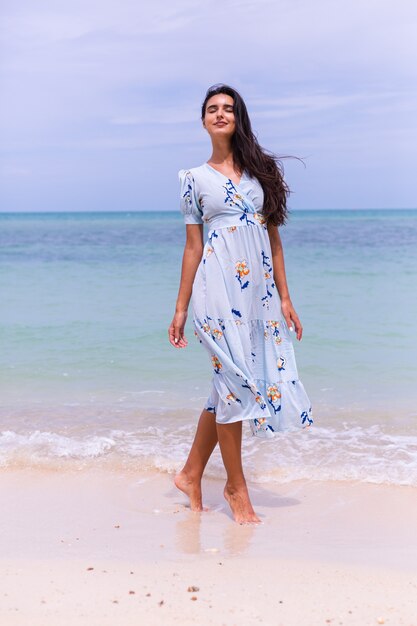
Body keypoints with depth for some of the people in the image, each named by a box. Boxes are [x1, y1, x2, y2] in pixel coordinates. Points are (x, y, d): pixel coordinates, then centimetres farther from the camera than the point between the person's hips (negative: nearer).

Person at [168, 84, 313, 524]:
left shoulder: (262, 170, 12)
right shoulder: (196, 178, 6)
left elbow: (274, 240, 11)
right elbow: (193, 246, 5)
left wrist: (284, 297, 6)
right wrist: (180, 309, 3)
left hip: (259, 290, 4)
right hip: (218, 287, -3)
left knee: (228, 386, 7)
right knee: (234, 379, -4)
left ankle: (191, 474, 22)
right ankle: (236, 487, 11)